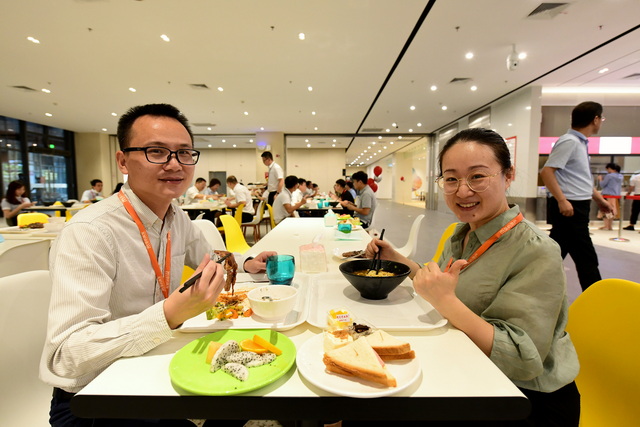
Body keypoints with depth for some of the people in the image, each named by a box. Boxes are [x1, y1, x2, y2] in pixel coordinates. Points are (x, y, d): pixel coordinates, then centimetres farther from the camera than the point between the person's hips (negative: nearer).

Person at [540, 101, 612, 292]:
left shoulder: (580, 143, 16)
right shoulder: (569, 141, -13)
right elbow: (546, 171, -23)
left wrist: (599, 199, 27)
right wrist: (562, 200, -26)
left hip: (576, 208, 10)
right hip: (568, 208, -10)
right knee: (587, 261, -1)